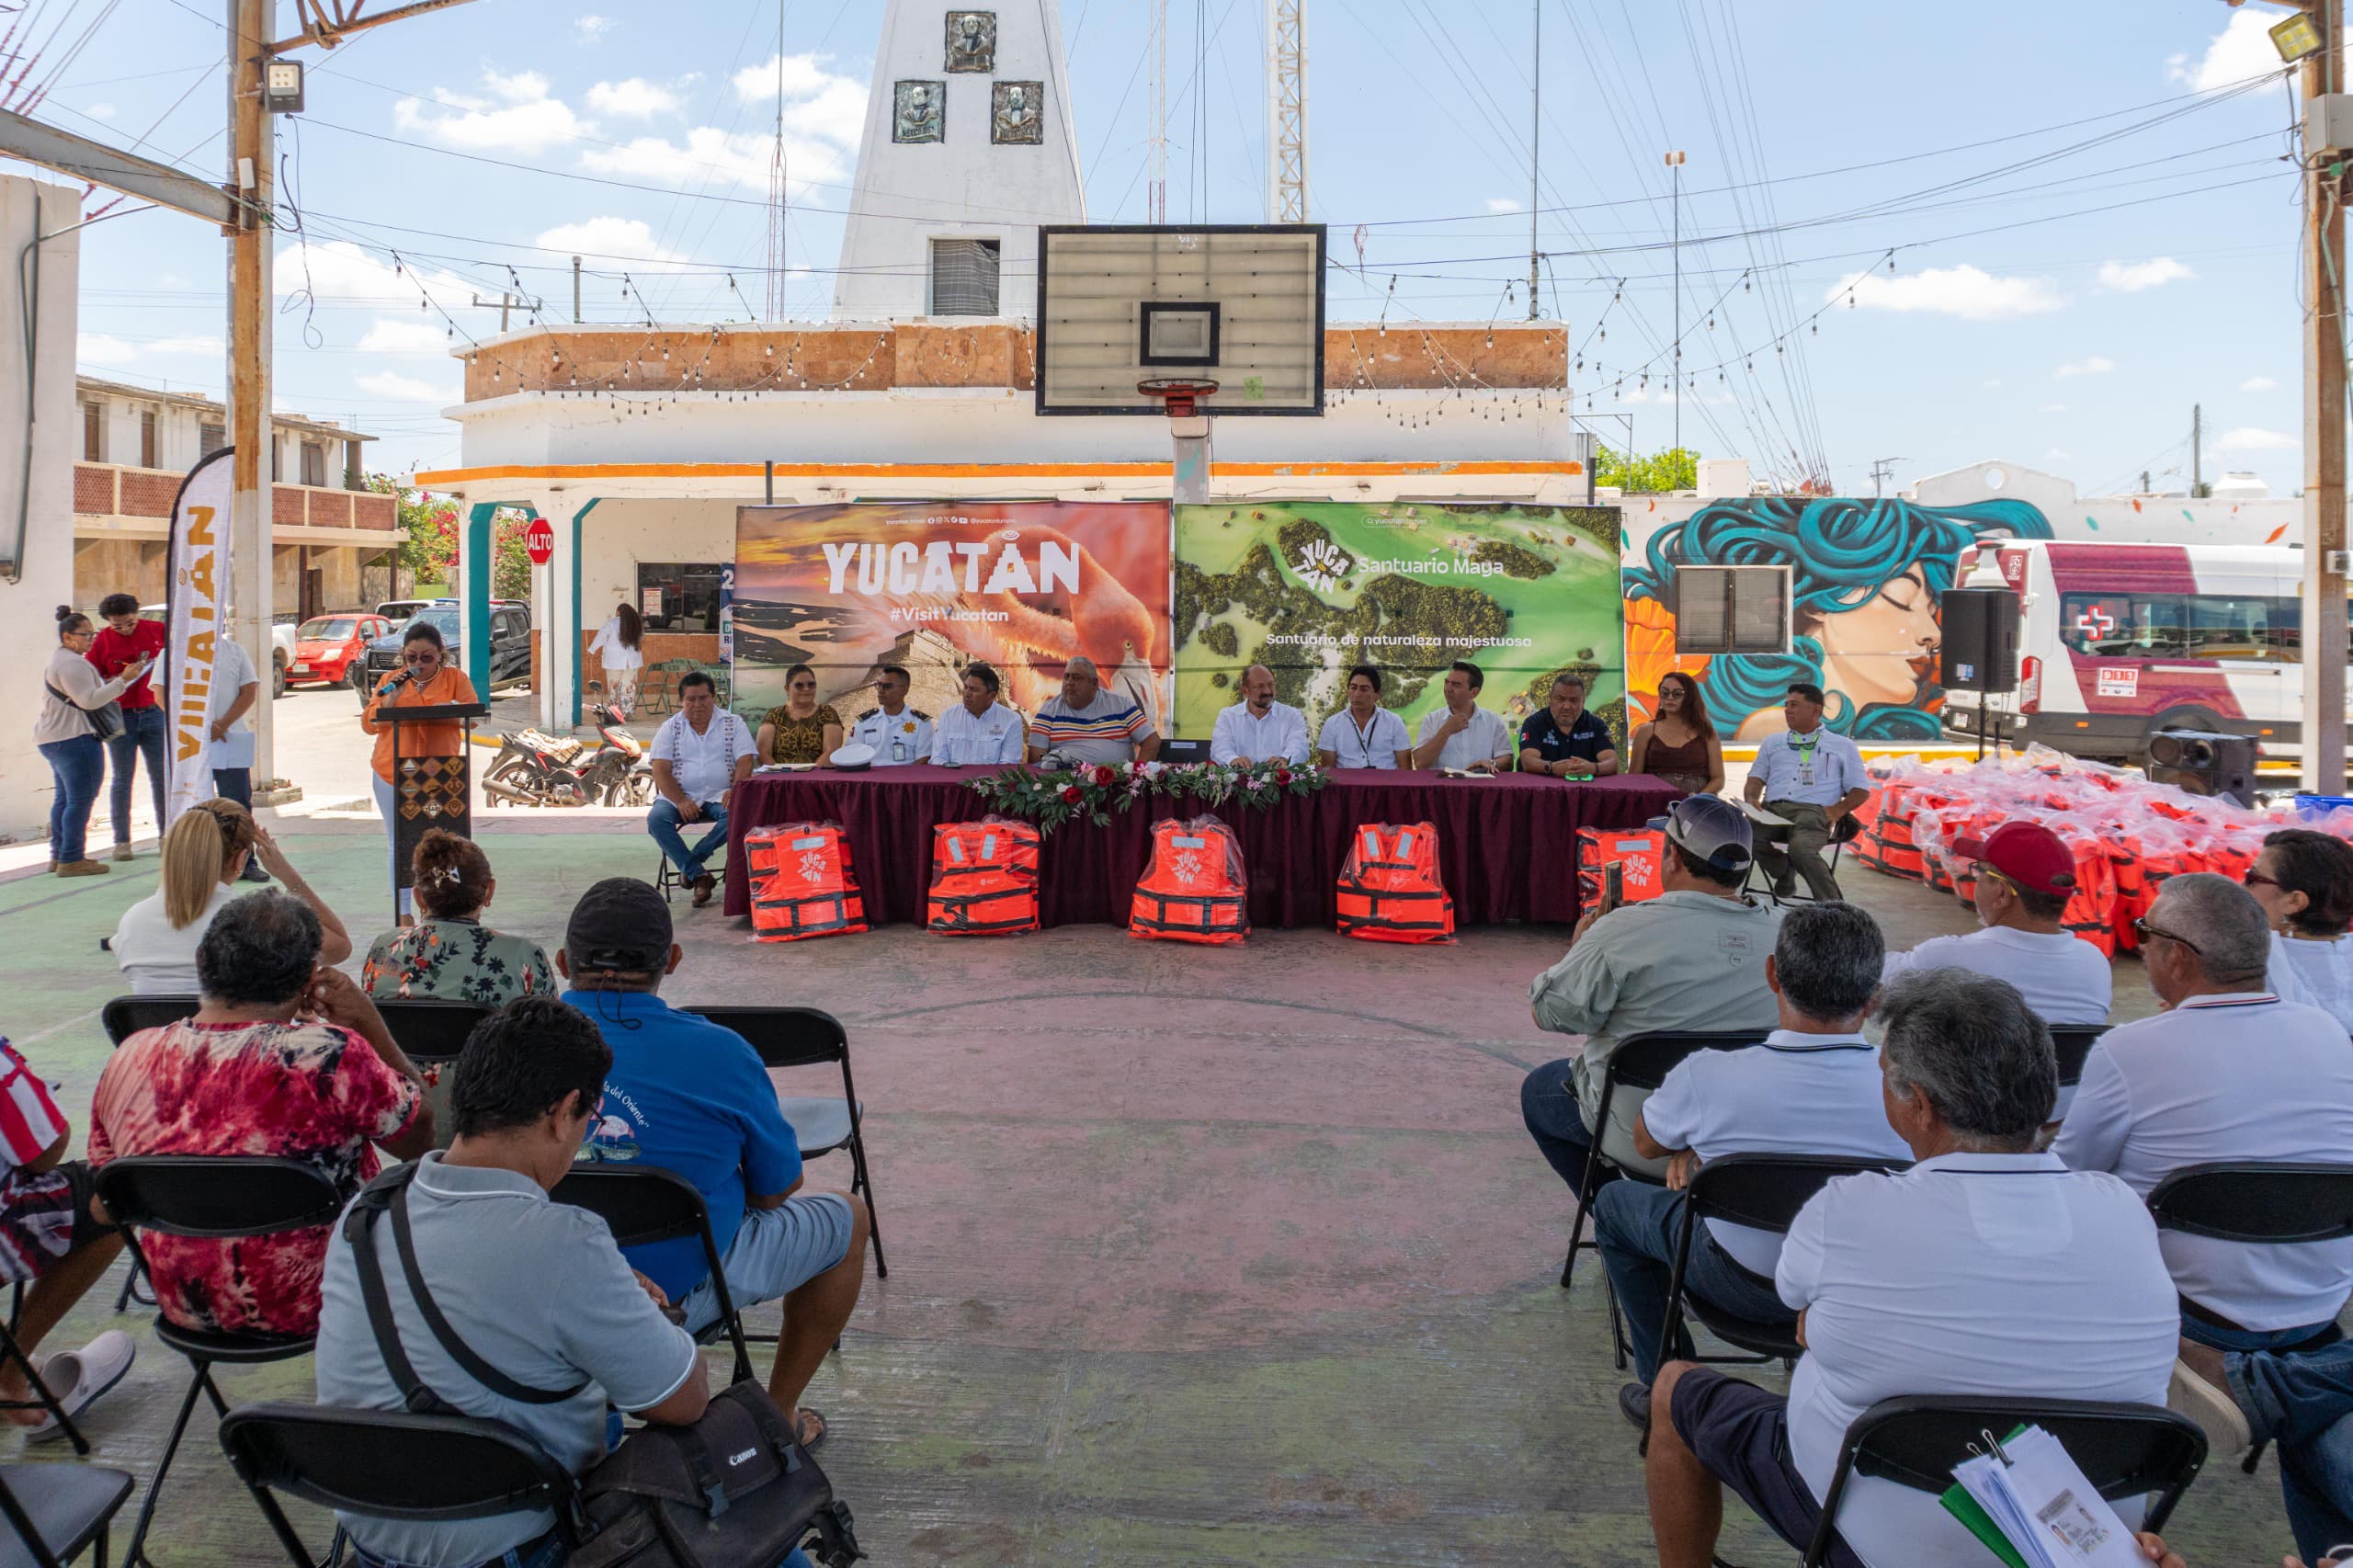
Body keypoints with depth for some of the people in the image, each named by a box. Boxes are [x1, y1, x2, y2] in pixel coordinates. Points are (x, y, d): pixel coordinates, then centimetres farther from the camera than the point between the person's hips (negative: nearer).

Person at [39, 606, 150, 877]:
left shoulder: (58, 660, 20)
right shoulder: (72, 663, -15)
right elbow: (88, 700, -22)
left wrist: (115, 680, 17)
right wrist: (122, 681, -25)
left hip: (53, 738, 11)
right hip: (74, 738, -11)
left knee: (64, 798, 15)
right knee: (81, 799, -9)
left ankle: (58, 855, 19)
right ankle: (71, 860, -10)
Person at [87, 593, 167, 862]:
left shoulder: (157, 630, 0)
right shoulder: (101, 641, -2)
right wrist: (120, 679, -17)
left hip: (154, 712, 1)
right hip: (120, 716, -1)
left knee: (161, 777, 4)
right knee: (121, 779, 3)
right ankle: (121, 841, 7)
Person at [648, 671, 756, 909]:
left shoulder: (733, 724, 9)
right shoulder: (670, 728, 10)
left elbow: (745, 761, -1)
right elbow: (660, 770, -1)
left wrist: (735, 791, -21)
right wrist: (680, 801, -18)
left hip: (719, 796, -1)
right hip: (680, 796, 1)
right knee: (656, 818, -29)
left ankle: (689, 864, -20)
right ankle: (698, 875, -25)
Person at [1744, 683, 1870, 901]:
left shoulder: (1842, 746, 20)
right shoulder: (1773, 742, 30)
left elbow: (1861, 790, 14)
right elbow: (1756, 778, 23)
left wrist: (1838, 810, -7)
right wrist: (1752, 799, -1)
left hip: (1814, 811, -3)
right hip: (1773, 809, 3)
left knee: (1801, 848, -39)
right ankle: (1783, 869, -3)